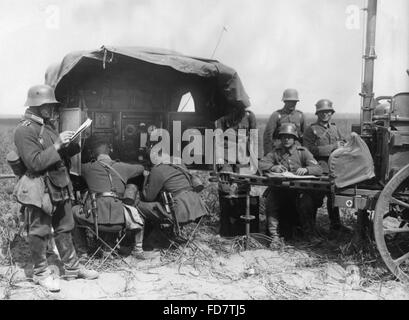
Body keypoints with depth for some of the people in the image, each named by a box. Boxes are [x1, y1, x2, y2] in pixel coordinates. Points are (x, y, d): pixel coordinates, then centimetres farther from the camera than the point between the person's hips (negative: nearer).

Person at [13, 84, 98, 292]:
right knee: (39, 232, 3)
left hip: (60, 187, 8)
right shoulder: (24, 130, -13)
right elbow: (34, 162, -21)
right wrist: (57, 145, -24)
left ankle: (72, 267, 27)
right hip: (40, 189, -8)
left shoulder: (48, 125, 14)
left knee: (64, 229, 15)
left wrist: (74, 144, 3)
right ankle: (40, 273, 18)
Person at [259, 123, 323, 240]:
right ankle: (274, 235, -9)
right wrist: (273, 167, -22)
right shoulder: (276, 152, 12)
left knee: (306, 203, -28)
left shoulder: (302, 152, 6)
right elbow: (261, 164, -1)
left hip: (300, 191, -1)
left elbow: (318, 169, -5)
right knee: (270, 202, -26)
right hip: (280, 190, 1)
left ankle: (309, 235, -4)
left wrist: (306, 169, -27)